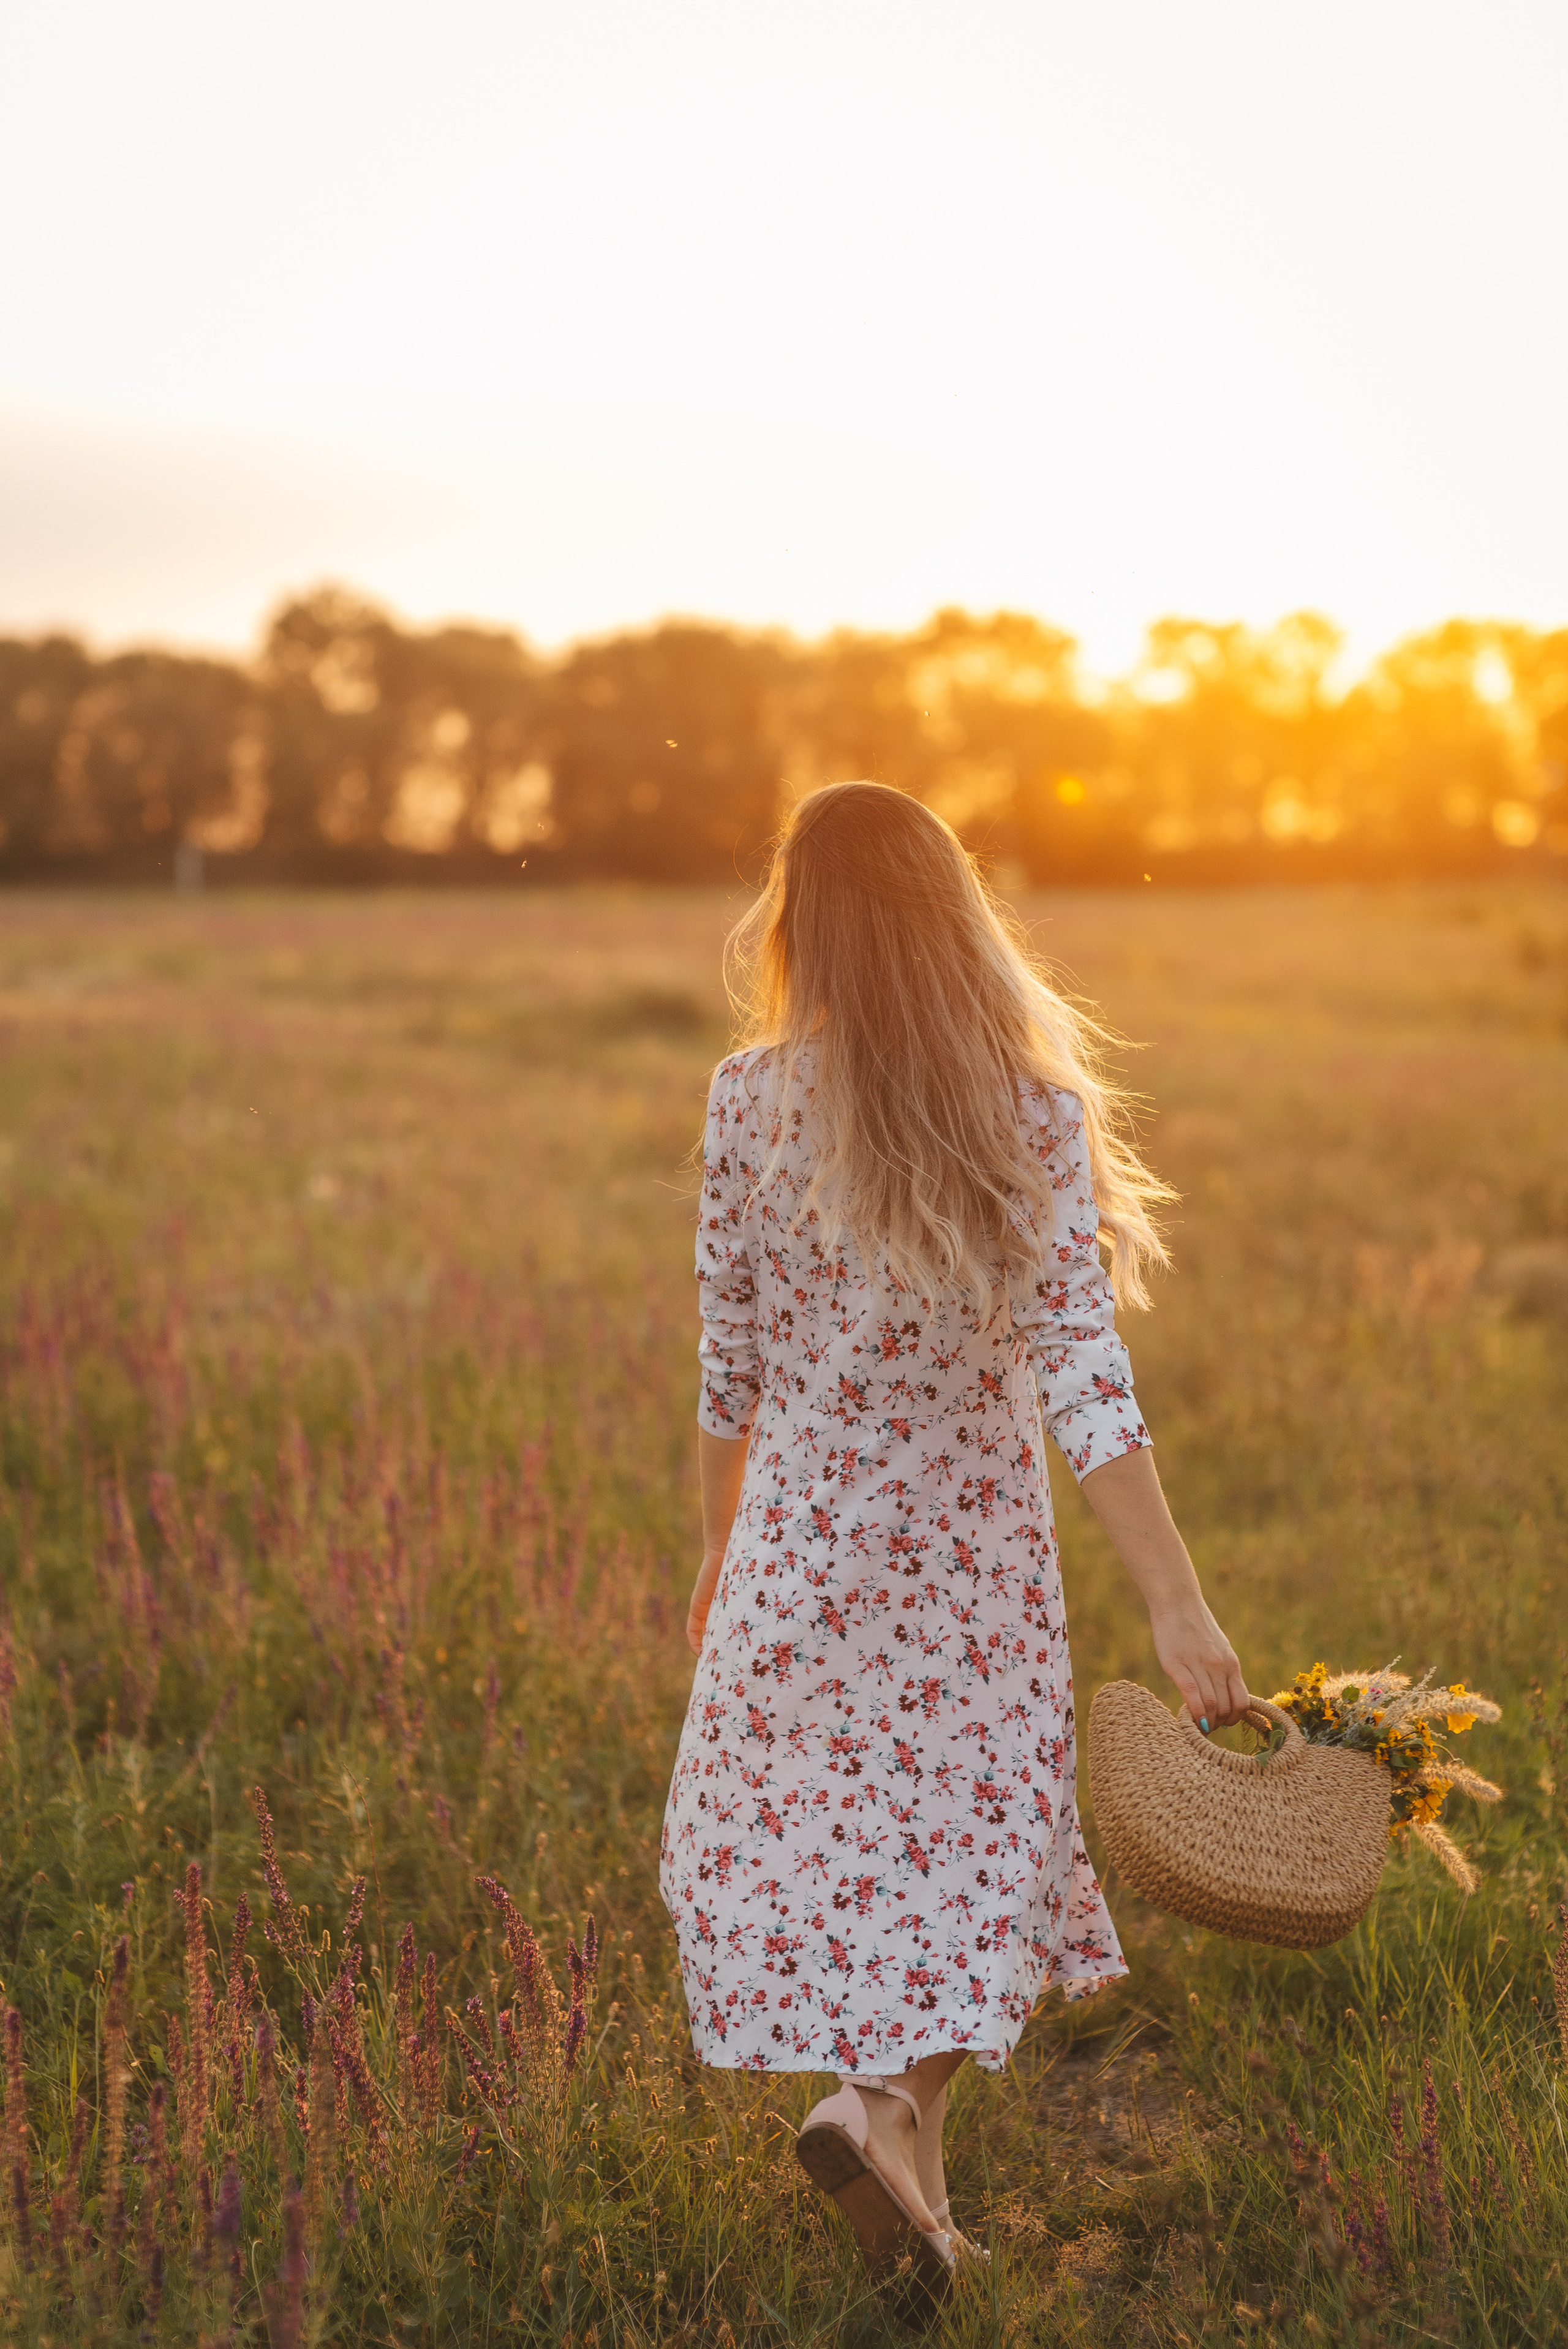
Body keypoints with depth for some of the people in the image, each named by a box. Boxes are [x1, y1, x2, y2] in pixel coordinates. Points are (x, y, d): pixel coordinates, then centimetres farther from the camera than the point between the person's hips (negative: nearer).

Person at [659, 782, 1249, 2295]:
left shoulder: (751, 1100, -8)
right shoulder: (1032, 1113, -11)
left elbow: (732, 1354, -1)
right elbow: (1079, 1370, -18)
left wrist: (720, 1548, 13)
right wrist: (1176, 1604, -18)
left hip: (801, 1537, 1)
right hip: (973, 1549, -1)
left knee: (815, 1836, 17)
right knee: (970, 1859, 11)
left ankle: (901, 2143, 24)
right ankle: (887, 2101, -11)